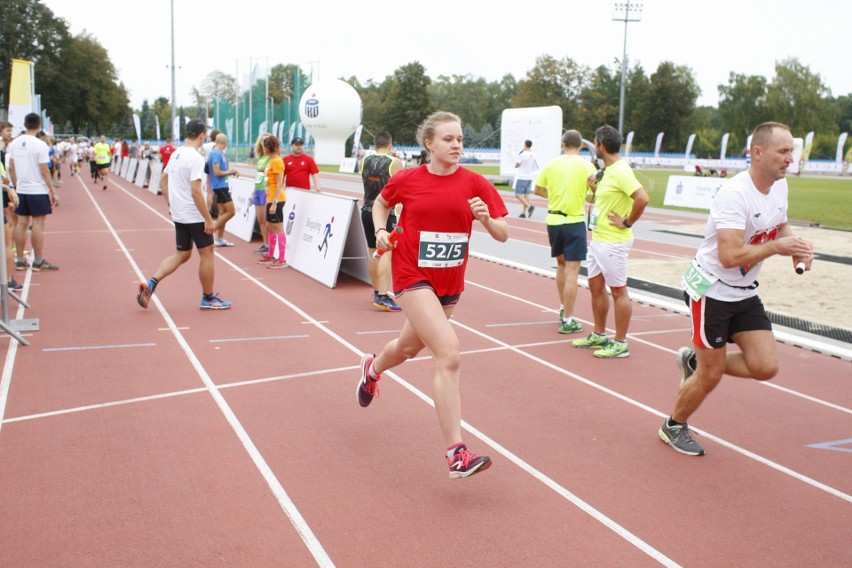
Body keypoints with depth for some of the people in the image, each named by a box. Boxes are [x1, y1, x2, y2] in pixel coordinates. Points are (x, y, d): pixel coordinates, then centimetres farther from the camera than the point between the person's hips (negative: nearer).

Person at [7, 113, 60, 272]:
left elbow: (11, 168, 8)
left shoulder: (14, 143, 4)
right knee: (38, 224, -1)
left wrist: (16, 186, 18)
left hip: (21, 190, 6)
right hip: (38, 191, -5)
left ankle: (20, 260, 14)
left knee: (22, 223, 10)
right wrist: (53, 192, -7)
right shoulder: (40, 145, -12)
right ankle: (38, 261, 3)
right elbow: (44, 171, -13)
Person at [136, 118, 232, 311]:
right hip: (195, 216, -8)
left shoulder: (176, 154, 8)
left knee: (182, 254, 16)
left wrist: (171, 205, 22)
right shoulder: (195, 158, -18)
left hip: (179, 215, 8)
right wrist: (209, 220, -18)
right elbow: (196, 192, -22)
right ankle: (208, 298, 15)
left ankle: (151, 284, 4)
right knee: (207, 254, 5)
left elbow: (163, 181, 17)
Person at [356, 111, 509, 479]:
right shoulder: (407, 180, -6)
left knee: (409, 347, 25)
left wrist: (486, 219, -25)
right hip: (413, 278, -4)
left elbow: (503, 235, -5)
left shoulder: (475, 184, -5)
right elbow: (381, 203, 15)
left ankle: (373, 368, 62)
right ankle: (456, 454, -19)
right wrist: (381, 231, -3)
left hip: (450, 283, 4)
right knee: (449, 352, -22)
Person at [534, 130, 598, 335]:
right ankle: (568, 321, -2)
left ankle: (563, 309, 32)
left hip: (553, 220, 4)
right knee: (572, 271, -2)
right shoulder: (586, 165, -6)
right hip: (574, 221, -4)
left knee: (561, 264, 23)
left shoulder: (551, 164, 3)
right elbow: (597, 189, -18)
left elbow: (538, 189, 11)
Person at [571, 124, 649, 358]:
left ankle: (620, 344, 8)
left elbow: (642, 198, -29)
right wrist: (595, 190, 8)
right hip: (598, 239, 10)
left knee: (618, 291, -1)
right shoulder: (609, 170, 11)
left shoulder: (620, 171, -19)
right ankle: (599, 335, 30)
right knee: (596, 286, 17)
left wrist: (627, 223, -20)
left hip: (613, 242, -10)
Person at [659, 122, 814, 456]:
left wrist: (795, 249, 1)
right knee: (710, 377, 2)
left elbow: (780, 226, 21)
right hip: (710, 290, -8)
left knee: (766, 367, -2)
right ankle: (674, 427, 28)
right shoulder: (734, 193, -25)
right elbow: (730, 256, -32)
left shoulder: (780, 185, 2)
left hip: (745, 293, 8)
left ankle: (696, 361, 22)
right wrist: (775, 247, -25)